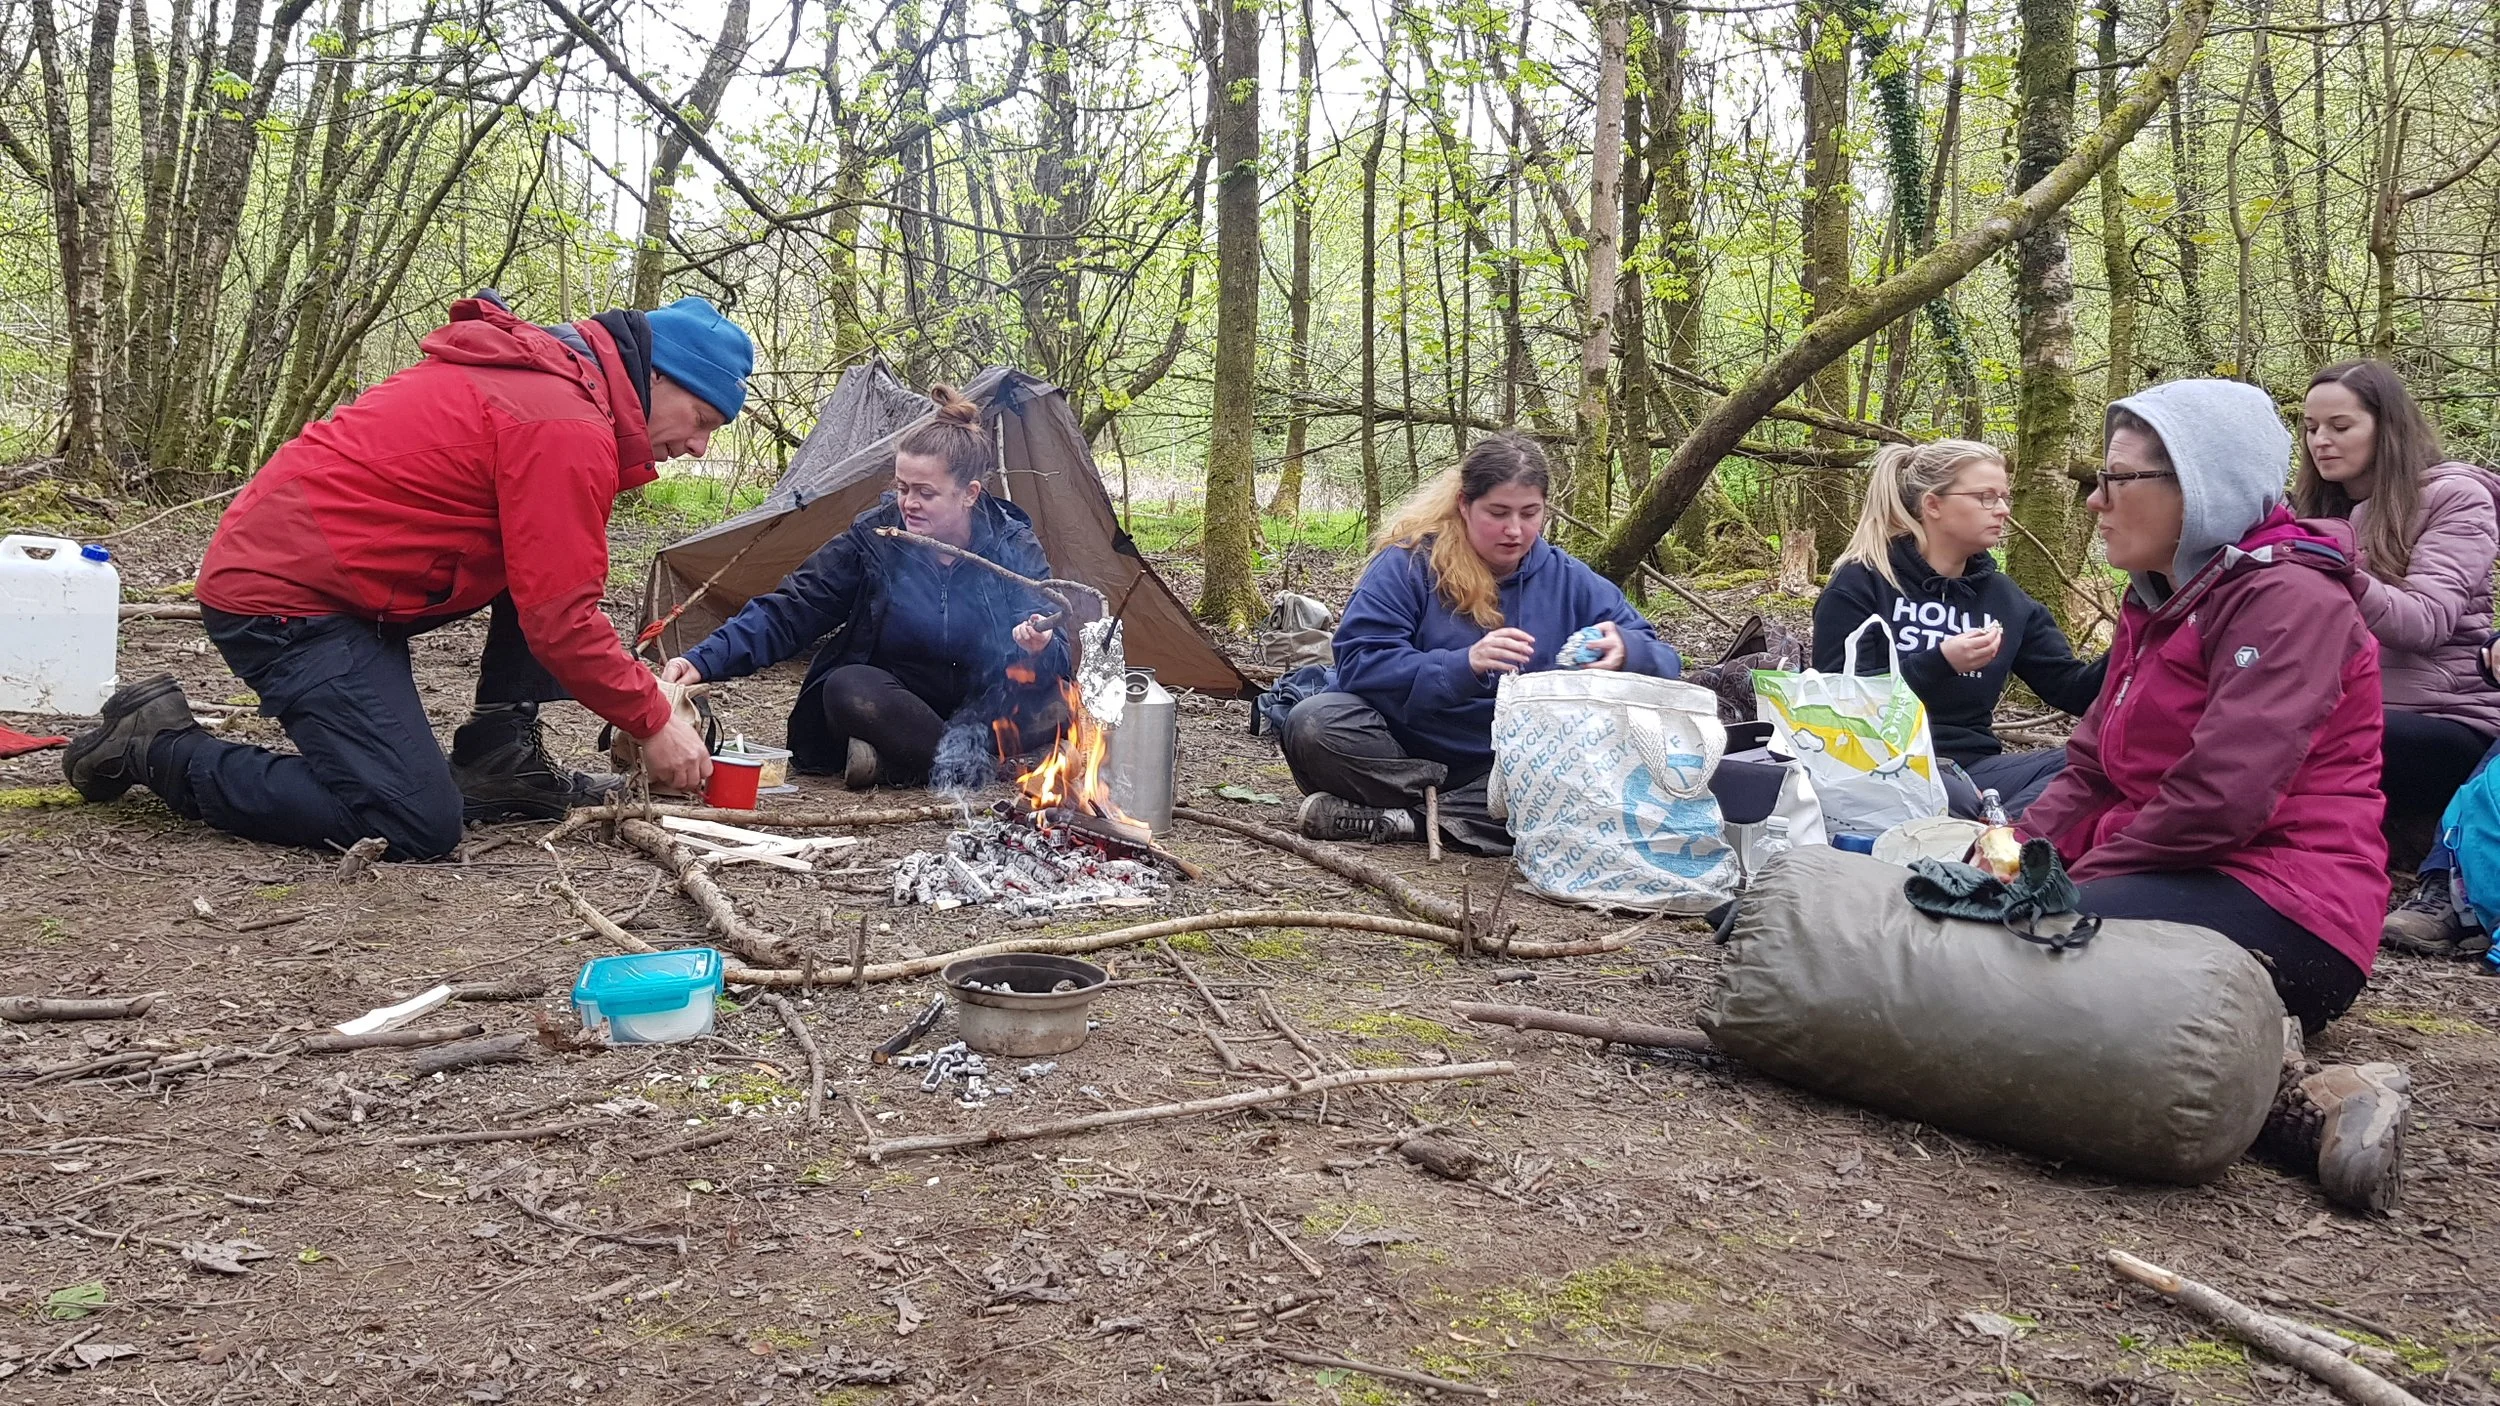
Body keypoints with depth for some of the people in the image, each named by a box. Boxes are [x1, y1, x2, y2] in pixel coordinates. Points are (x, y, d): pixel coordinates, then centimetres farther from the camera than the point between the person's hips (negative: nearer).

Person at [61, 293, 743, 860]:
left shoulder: (548, 372, 13)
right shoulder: (569, 428, -18)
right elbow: (559, 620, -19)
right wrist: (654, 721, -9)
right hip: (288, 602, -10)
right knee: (418, 827, -17)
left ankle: (493, 759, 8)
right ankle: (156, 748, -2)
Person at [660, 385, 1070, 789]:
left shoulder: (1014, 546, -10)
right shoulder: (874, 537, -11)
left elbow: (1057, 654, -14)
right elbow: (787, 612, -12)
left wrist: (1039, 649, -40)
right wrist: (705, 659, -26)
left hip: (980, 706, 1)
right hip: (893, 706, -1)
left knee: (1053, 703, -29)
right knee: (850, 689, -34)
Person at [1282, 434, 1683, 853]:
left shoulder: (1568, 580, 4)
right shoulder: (1408, 564, -6)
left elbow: (1665, 662, 0)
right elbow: (1359, 662, -18)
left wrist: (1626, 652, -25)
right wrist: (1465, 665, -32)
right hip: (1405, 752, -3)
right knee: (1313, 725, -30)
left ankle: (1399, 821, -23)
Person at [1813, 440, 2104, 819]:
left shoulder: (2004, 597, 15)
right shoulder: (1861, 583, -2)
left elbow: (2075, 691, 12)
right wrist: (1938, 663, -18)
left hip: (1971, 768, 6)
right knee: (1957, 801, -42)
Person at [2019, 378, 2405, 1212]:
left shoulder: (2289, 601, -12)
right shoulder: (2159, 603, 19)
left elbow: (2222, 796, -23)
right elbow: (2090, 773, 14)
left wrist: (2077, 877, -13)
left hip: (2278, 916, -10)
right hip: (2173, 884, 10)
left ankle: (2293, 1099, -22)